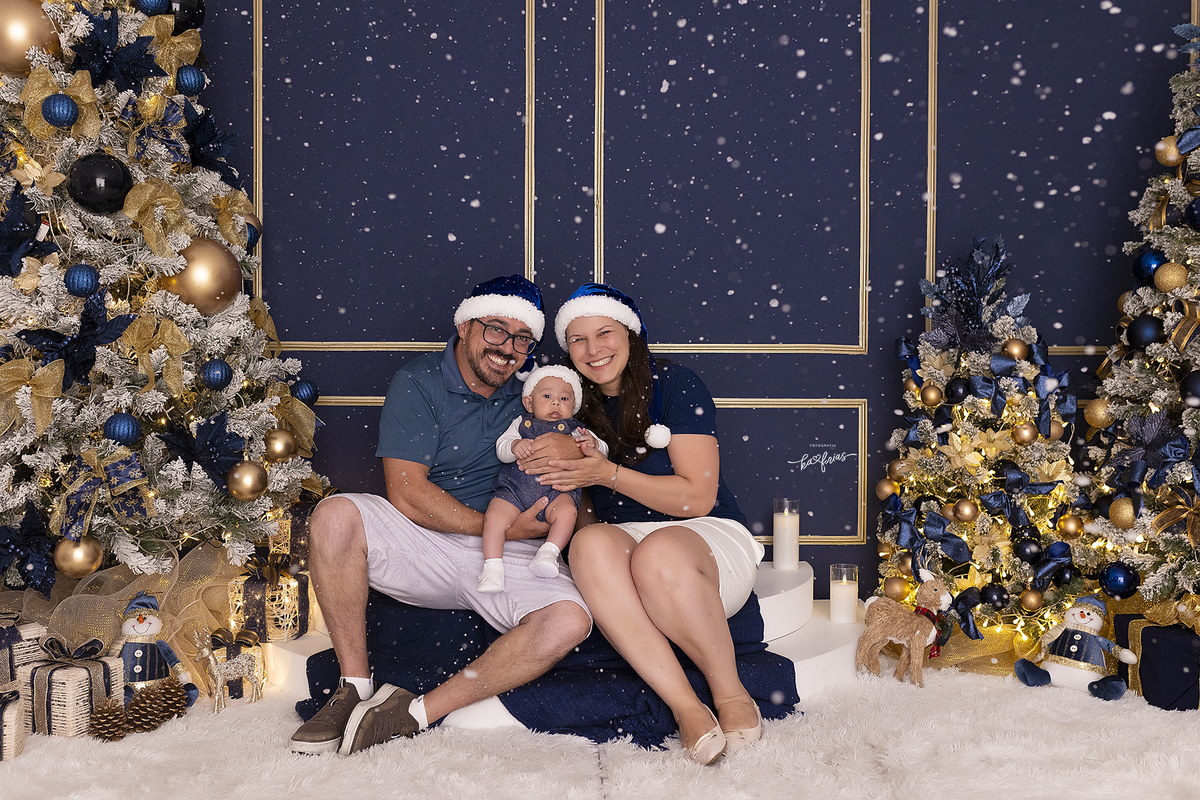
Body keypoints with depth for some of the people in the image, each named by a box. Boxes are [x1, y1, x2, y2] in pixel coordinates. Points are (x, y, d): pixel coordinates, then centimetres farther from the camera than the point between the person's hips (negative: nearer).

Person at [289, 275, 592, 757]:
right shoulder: (419, 382, 0)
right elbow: (406, 492, -10)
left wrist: (574, 448, -9)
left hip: (509, 559, 2)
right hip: (425, 545, -2)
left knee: (571, 621, -29)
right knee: (335, 515, -28)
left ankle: (417, 713, -22)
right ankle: (354, 687, -17)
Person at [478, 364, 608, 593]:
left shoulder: (575, 431, 19)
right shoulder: (522, 424, 20)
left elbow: (603, 450, 12)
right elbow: (500, 447, 10)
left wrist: (593, 444, -13)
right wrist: (514, 446, -15)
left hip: (556, 490, -1)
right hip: (514, 488, 1)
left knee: (566, 511, -32)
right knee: (494, 517, -22)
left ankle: (549, 553, -25)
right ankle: (492, 566, -15)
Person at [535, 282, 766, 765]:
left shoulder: (676, 386, -4)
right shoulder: (575, 406, 11)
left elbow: (697, 497, -9)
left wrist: (610, 474, -15)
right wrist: (539, 463, -4)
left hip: (708, 535, -3)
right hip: (624, 538, 4)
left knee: (659, 552, -39)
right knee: (590, 543, -33)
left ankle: (732, 696, -18)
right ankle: (687, 708, -37)